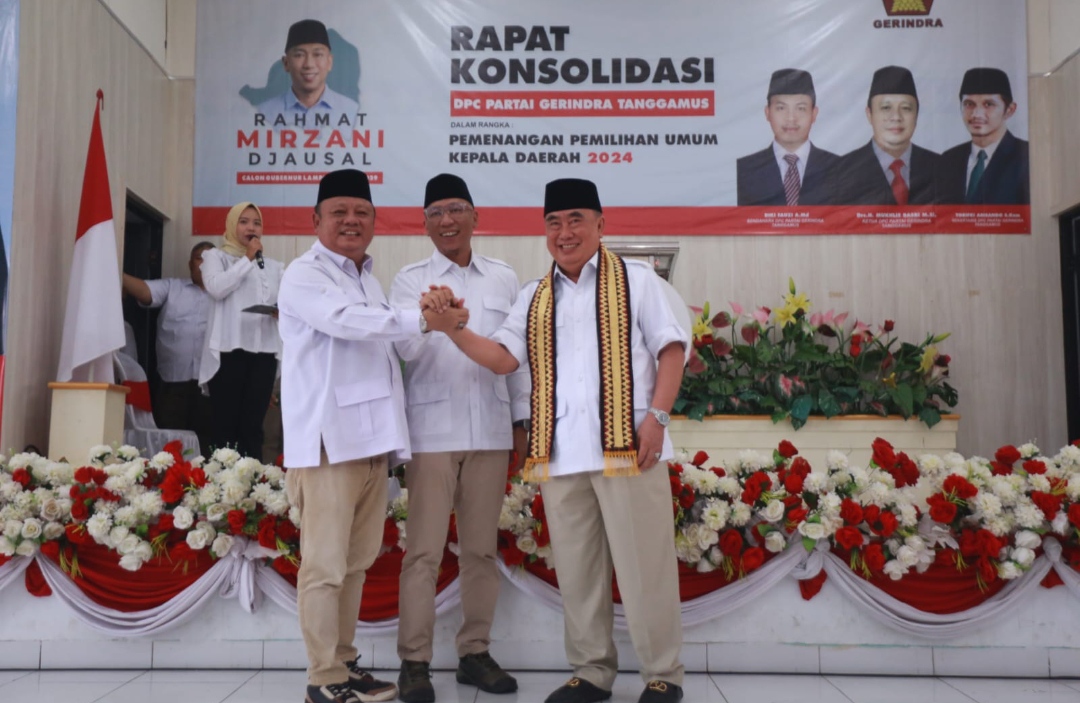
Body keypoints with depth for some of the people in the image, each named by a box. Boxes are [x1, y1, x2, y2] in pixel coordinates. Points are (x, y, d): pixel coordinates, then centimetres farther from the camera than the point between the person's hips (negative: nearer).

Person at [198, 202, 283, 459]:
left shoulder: (274, 266, 21)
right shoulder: (215, 256, 11)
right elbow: (216, 288, -9)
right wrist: (248, 259, -3)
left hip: (264, 351, 3)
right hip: (228, 349, -3)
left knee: (253, 426, 0)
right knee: (226, 427, -6)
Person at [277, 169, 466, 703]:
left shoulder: (369, 278, 22)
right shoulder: (304, 275, -3)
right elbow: (347, 321, -20)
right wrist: (424, 320, -23)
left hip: (373, 437, 8)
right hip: (328, 439, -8)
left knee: (356, 561, 12)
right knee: (325, 564, -4)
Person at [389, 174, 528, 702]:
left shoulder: (504, 279, 10)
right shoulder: (409, 280, 3)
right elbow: (404, 350, -10)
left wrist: (522, 421, 11)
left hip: (490, 430, 3)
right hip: (431, 429, -2)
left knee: (482, 547, 9)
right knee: (423, 550, -1)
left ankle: (475, 652, 19)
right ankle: (414, 660, 6)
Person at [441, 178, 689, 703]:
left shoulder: (635, 280, 5)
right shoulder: (533, 297, 16)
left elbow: (671, 348, 1)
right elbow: (504, 357, 7)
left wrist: (657, 415, -10)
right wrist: (455, 330, -10)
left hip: (625, 442, -4)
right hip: (560, 452, 4)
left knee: (642, 563, 0)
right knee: (575, 567, 10)